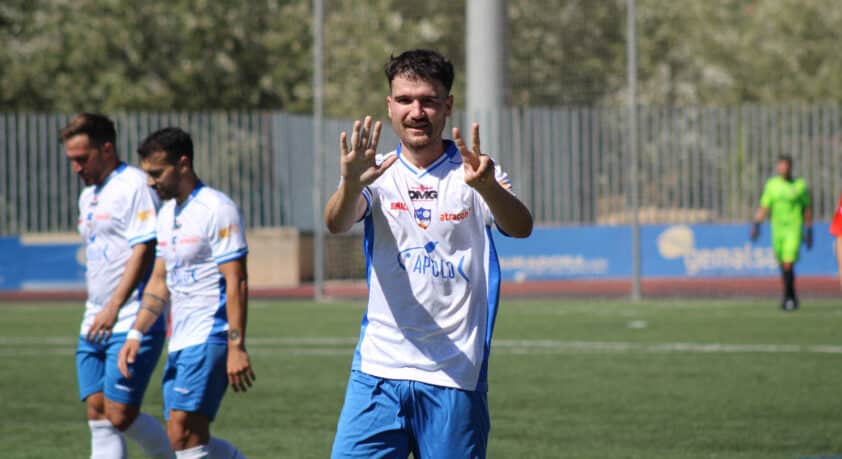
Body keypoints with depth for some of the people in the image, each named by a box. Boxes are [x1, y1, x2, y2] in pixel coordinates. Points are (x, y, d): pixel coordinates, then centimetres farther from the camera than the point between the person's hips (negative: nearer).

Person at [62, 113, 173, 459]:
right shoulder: (88, 195, 18)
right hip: (95, 325, 9)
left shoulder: (134, 185, -10)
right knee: (98, 416, 1)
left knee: (120, 415, -10)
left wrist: (113, 308, -23)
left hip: (132, 324, -9)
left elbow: (143, 250, -18)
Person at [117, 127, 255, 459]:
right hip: (180, 342, 9)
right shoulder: (167, 214, 16)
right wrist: (136, 334, 11)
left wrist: (237, 348, -20)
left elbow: (236, 283, -15)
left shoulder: (217, 210, -11)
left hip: (210, 339, -9)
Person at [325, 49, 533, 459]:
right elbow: (337, 224, -16)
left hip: (456, 375, -1)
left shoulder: (473, 172, 0)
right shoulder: (377, 172, 3)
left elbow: (520, 227, -18)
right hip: (378, 368, 1)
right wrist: (351, 183, -40)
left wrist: (487, 186, -41)